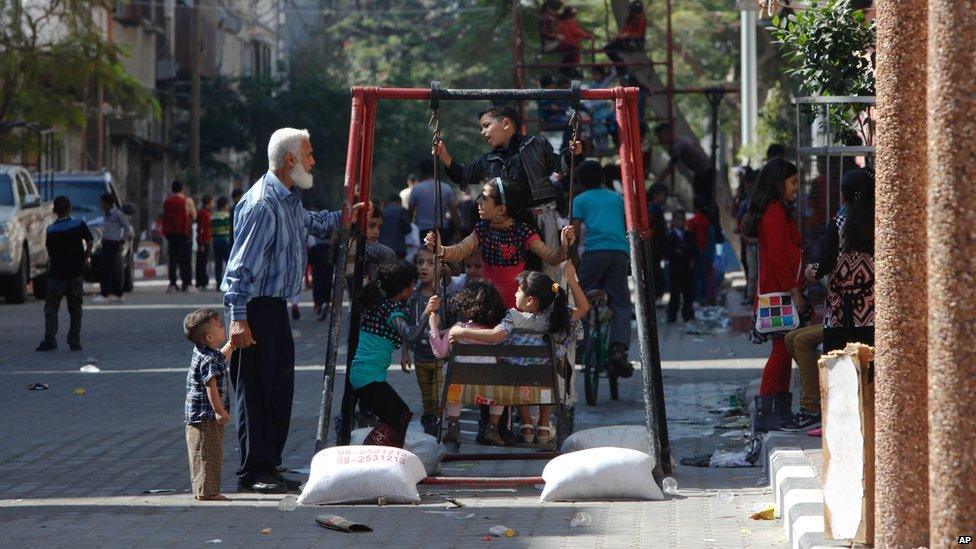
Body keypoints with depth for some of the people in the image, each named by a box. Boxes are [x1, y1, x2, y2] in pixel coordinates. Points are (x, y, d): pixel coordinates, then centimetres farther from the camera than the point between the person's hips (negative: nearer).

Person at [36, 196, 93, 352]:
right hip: (76, 272, 2)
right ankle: (74, 341, 6)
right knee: (75, 309, 10)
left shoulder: (51, 230, -4)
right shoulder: (79, 225, -2)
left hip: (56, 273, -2)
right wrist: (85, 259, 6)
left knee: (51, 308, 3)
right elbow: (89, 242, -7)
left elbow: (50, 252, 0)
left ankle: (50, 339, -9)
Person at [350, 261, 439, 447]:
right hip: (371, 375, -9)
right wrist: (427, 312, -35)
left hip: (357, 373, 9)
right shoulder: (392, 308, -15)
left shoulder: (377, 302, 11)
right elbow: (409, 334, -32)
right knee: (400, 417, -7)